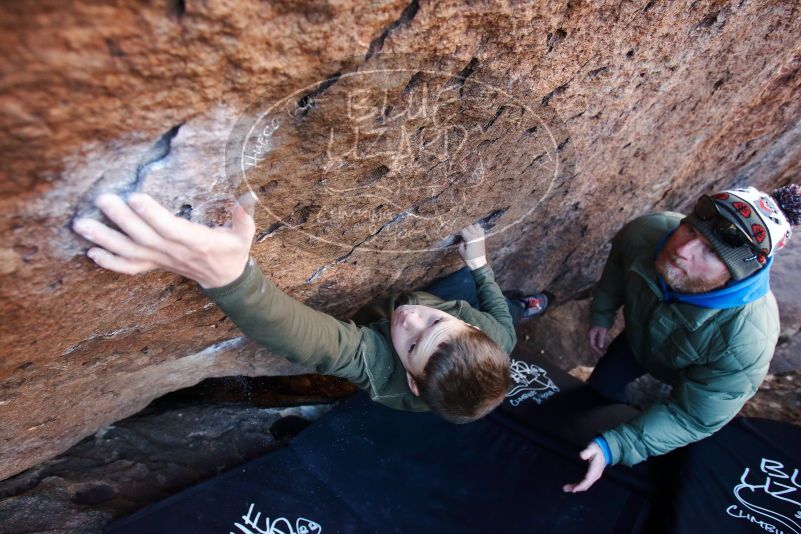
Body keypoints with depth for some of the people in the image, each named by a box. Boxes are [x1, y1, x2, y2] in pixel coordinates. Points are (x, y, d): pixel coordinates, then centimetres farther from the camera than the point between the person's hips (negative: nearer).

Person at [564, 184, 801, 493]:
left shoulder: (747, 342, -47)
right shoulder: (647, 231, -38)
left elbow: (695, 419, -34)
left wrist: (615, 447, -42)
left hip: (692, 375, -3)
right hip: (638, 340, 3)